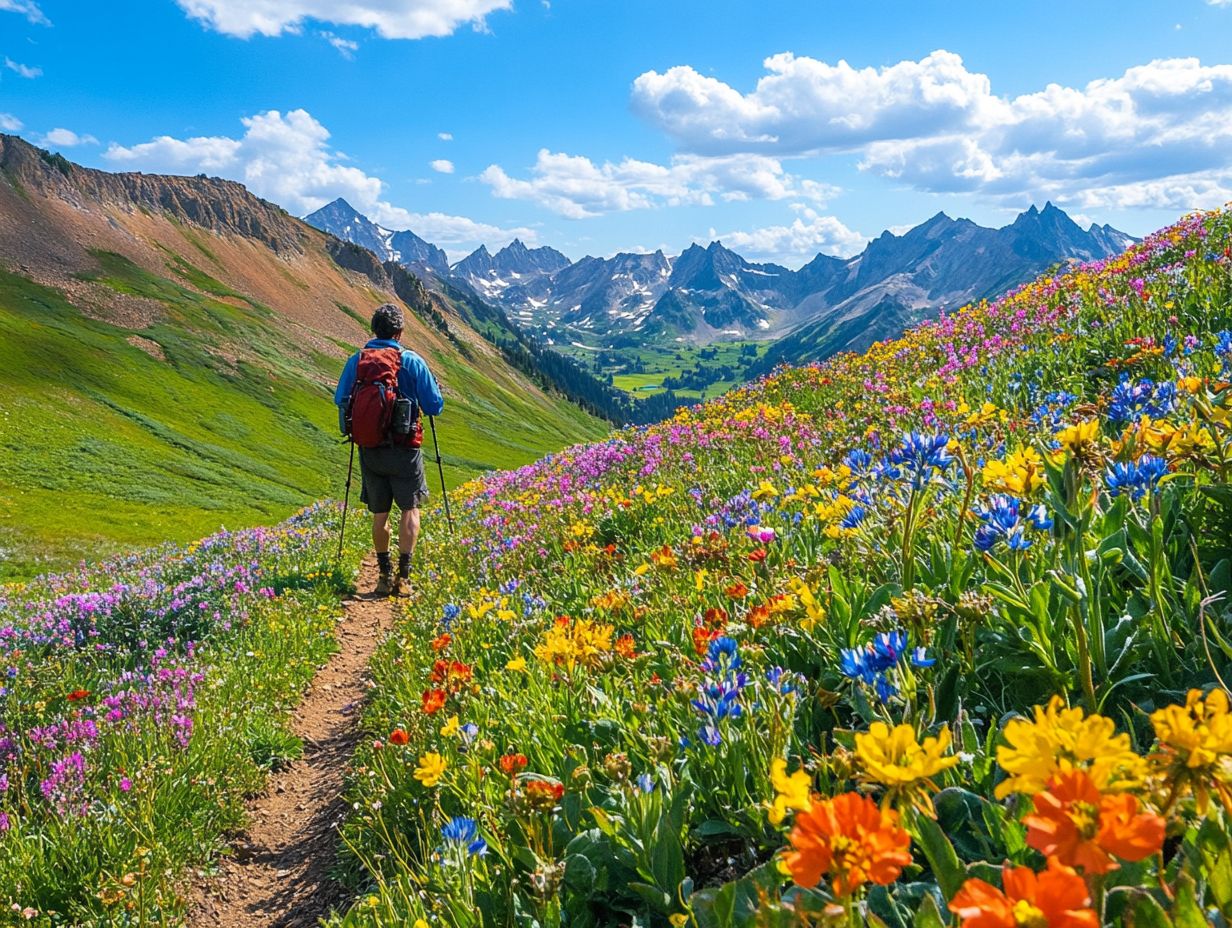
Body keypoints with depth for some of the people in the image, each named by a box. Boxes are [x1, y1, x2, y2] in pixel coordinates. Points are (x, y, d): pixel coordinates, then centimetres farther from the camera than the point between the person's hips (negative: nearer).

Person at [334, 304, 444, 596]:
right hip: (404, 449, -3)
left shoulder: (355, 361, 0)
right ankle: (403, 575, -2)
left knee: (379, 513, 13)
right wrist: (418, 397, 15)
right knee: (410, 508, 6)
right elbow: (434, 406, -7)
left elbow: (340, 401, 9)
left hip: (369, 449, 3)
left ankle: (385, 575, 16)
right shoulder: (412, 361, -8)